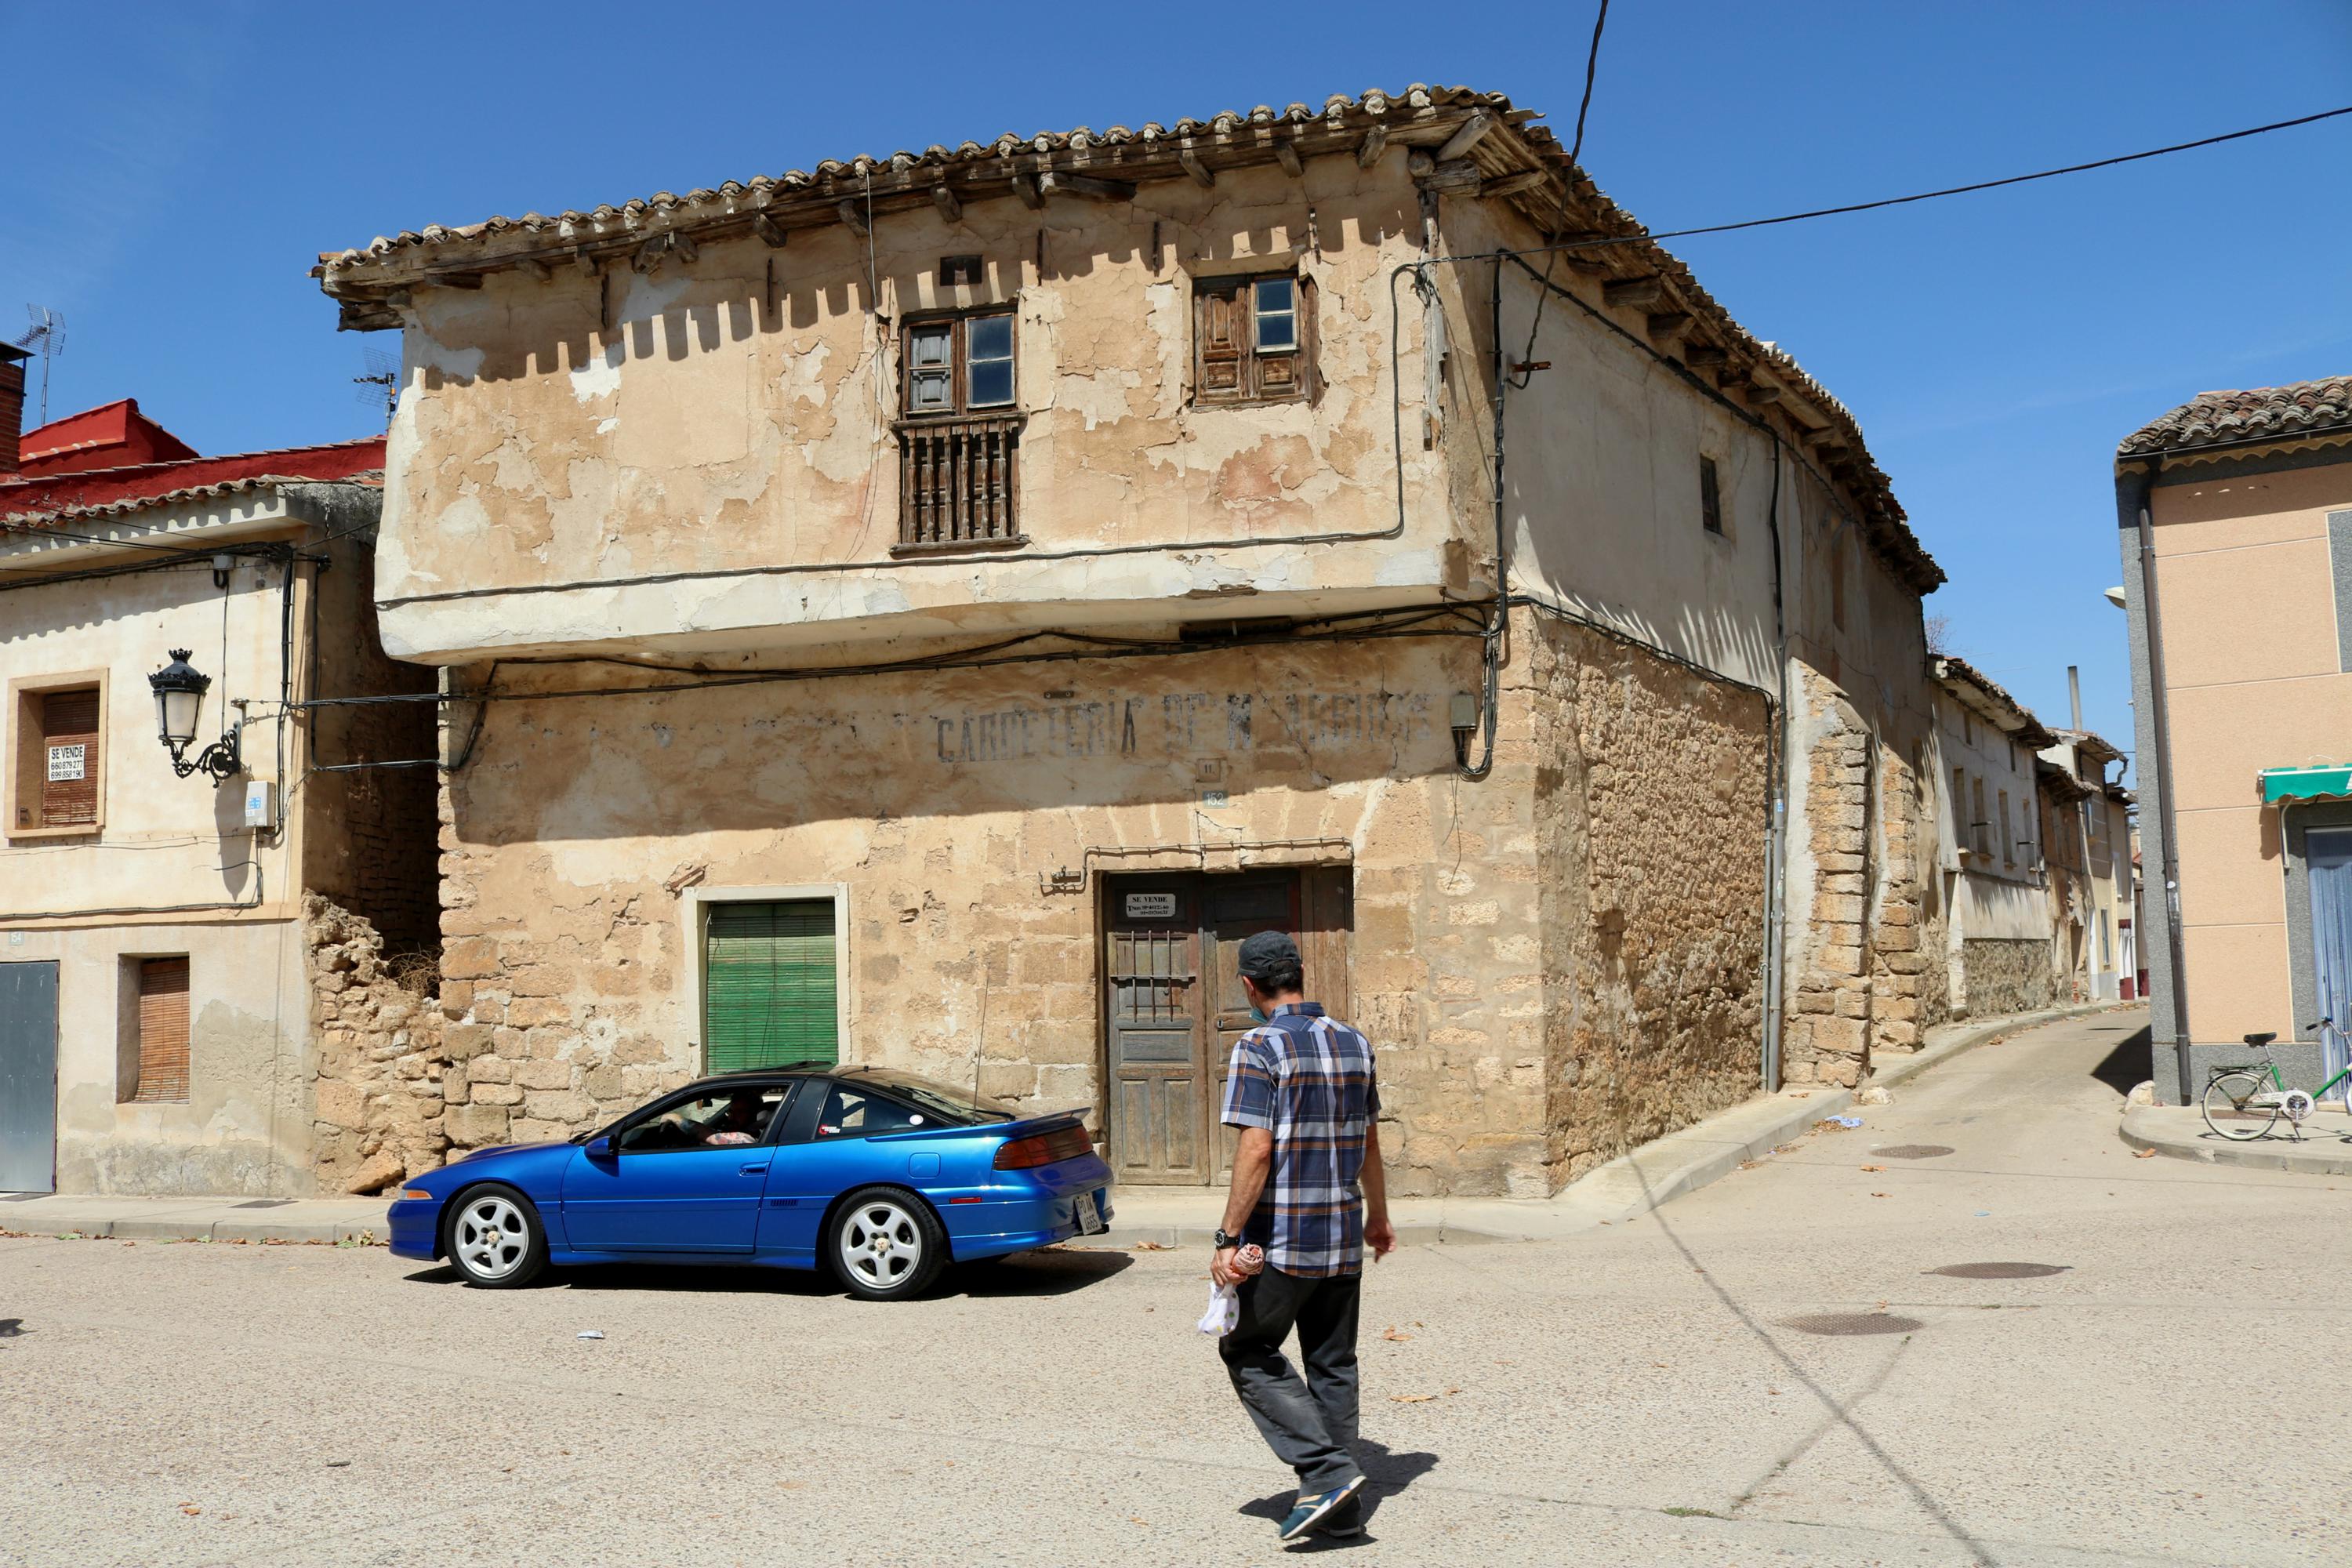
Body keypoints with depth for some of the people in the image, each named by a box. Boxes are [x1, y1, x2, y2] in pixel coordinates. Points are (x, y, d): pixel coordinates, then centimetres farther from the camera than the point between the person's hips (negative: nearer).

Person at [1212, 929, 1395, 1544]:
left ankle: (1326, 1469, -3)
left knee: (1249, 1353, 8)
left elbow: (1257, 1151, -20)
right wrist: (1377, 1215, 28)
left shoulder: (1260, 1048, -13)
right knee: (1333, 1363, 14)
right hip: (1344, 1237, 7)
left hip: (1282, 1238, -7)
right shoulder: (1353, 1043, 8)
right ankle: (1342, 1508, 17)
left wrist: (1229, 1238, -16)